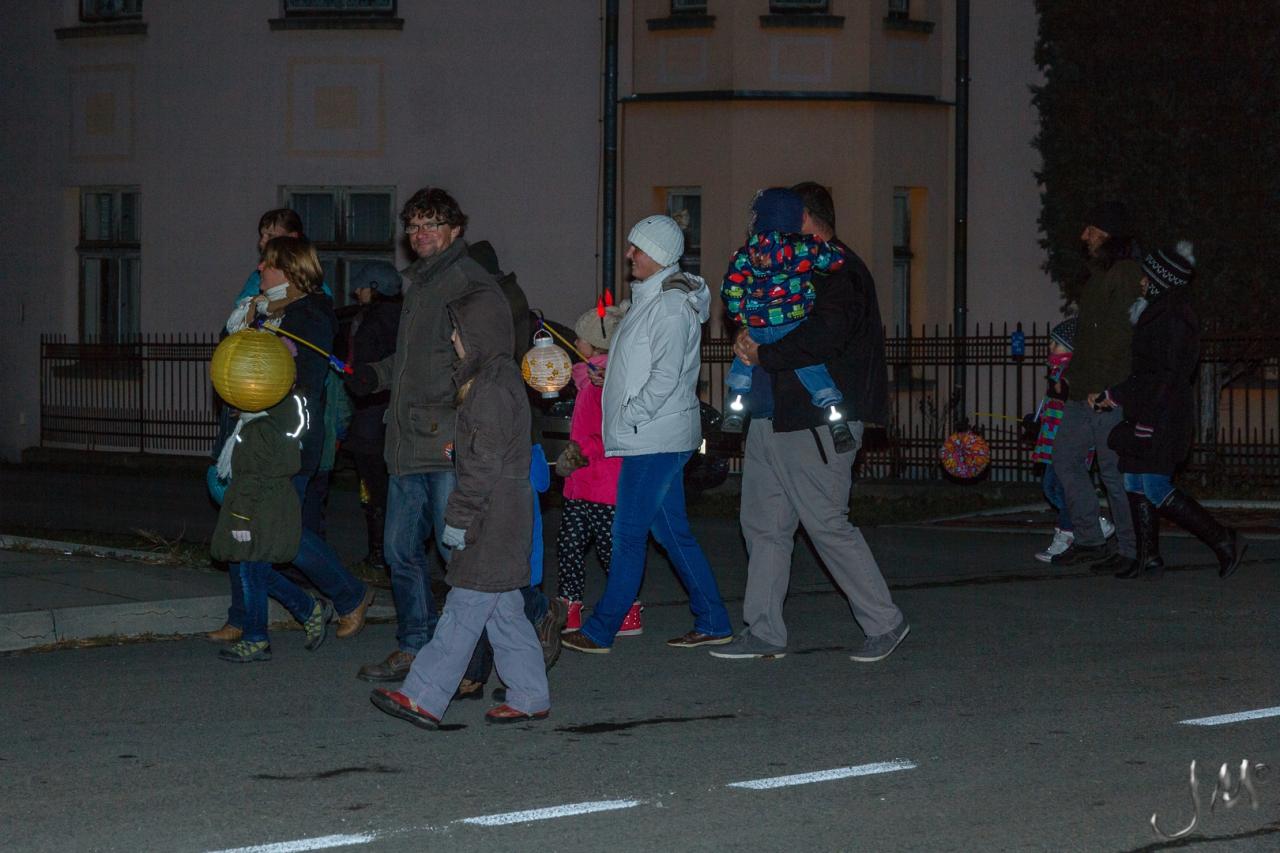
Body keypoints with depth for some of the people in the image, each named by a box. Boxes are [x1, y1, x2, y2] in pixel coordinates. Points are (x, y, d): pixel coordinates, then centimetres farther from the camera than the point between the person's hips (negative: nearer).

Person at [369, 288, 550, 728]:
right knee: (503, 609, 12)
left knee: (466, 607, -9)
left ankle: (424, 697, -9)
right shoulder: (502, 378, 16)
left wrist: (459, 516, -17)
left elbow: (484, 464, -20)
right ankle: (531, 696, 15)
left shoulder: (492, 389, -17)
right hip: (504, 515, 10)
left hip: (493, 518, -10)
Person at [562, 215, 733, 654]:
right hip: (653, 438, 10)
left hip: (656, 439, -10)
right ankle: (712, 622, 16)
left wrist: (630, 417, -17)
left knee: (628, 534, -5)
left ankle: (601, 630, -1)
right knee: (672, 532, 12)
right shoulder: (650, 298, 17)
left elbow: (666, 376, -20)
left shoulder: (671, 305, -14)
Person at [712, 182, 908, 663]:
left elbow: (824, 339, -26)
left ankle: (885, 623, 5)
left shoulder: (839, 272, -12)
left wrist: (763, 355, -16)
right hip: (773, 419, 10)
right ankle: (764, 632, 14)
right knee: (763, 524, 9)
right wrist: (749, 343, 2)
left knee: (826, 524, -6)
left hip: (816, 423, -10)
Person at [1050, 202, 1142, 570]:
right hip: (1084, 393, 10)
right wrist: (1073, 378, 19)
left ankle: (1130, 550, 3)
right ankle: (1088, 540, 16)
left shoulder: (1127, 275, -12)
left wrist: (1102, 388, -22)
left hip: (1111, 395, -10)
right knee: (1066, 459, 10)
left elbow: (1122, 336, -19)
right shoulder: (1098, 275, 19)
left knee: (1115, 471, -5)